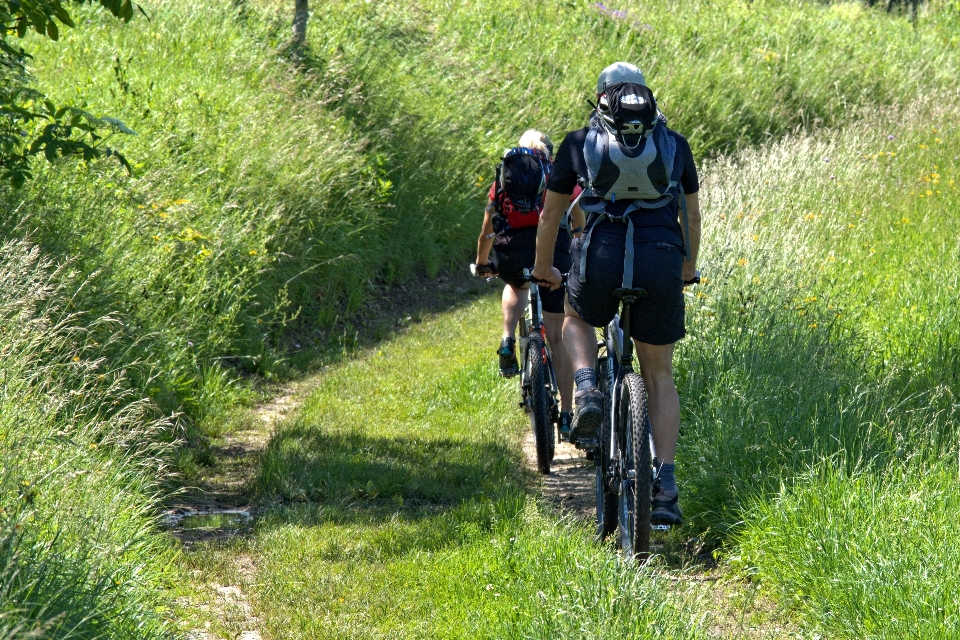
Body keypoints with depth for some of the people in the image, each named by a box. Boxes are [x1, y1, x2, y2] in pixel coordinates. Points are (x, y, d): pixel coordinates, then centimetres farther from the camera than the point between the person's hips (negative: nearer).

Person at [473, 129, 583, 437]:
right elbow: (581, 225, 31)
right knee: (557, 337, 9)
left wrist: (482, 263, 49)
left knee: (516, 286, 40)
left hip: (511, 253, 1)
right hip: (553, 249, -1)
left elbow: (487, 232, 31)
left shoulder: (504, 176, 24)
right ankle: (566, 416, 5)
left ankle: (508, 341, 14)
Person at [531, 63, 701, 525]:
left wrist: (543, 269, 37)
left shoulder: (579, 143, 14)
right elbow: (692, 214, 27)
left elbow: (551, 214, 21)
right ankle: (666, 484, 2)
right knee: (658, 376, 14)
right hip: (661, 262, 1)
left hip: (601, 260, -1)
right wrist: (688, 268, 44)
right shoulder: (674, 144, 18)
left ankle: (587, 391, 4)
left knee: (576, 321, 33)